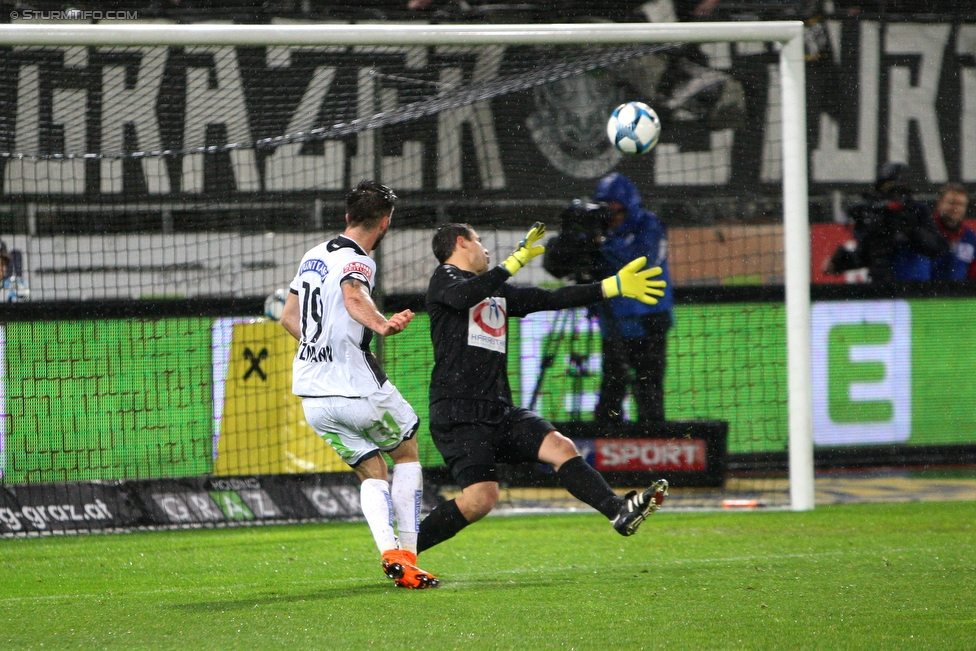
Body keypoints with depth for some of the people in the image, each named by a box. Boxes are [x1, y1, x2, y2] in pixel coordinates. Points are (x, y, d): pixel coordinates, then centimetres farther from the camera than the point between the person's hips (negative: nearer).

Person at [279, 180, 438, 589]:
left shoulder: (314, 256, 13)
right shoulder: (357, 262, -12)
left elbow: (288, 317, 23)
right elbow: (353, 296, -36)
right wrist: (381, 326, -53)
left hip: (311, 394, 7)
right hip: (356, 389, -7)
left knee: (372, 472, 13)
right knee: (406, 452, 16)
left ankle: (388, 550, -11)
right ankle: (407, 553, 10)